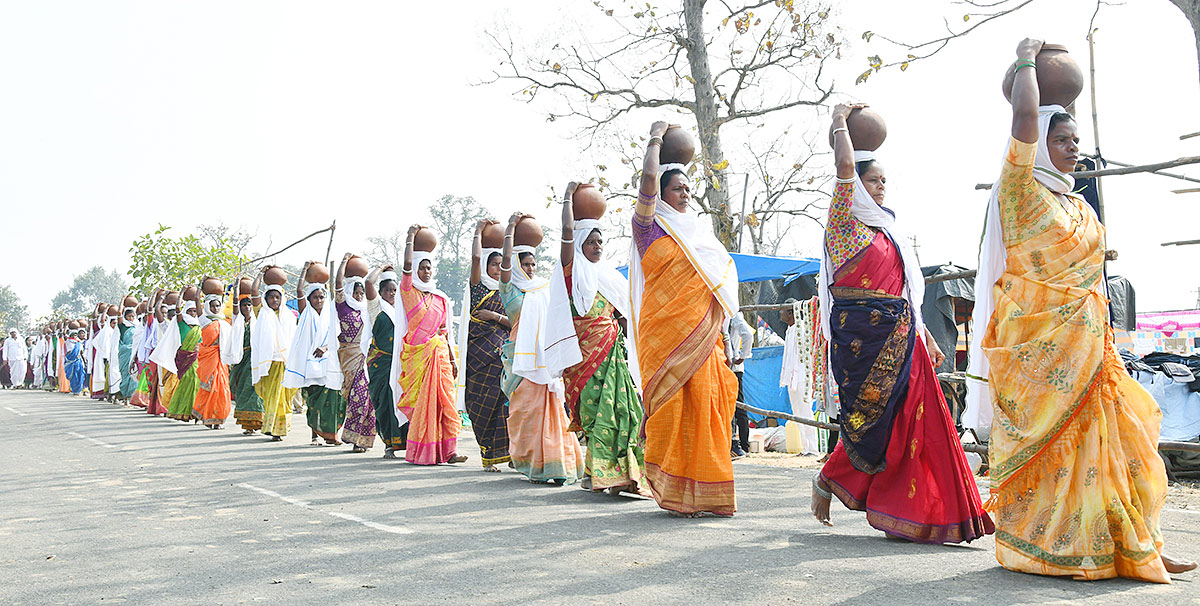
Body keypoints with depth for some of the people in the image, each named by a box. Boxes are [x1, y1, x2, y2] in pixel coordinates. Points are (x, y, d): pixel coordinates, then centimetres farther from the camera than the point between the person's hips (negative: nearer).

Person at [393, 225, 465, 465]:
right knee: (421, 401, -7)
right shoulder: (409, 290, 4)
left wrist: (452, 359, 13)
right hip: (417, 353, -4)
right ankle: (422, 452, -1)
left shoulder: (440, 298, 17)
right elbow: (407, 263, -12)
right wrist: (411, 236, 0)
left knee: (444, 400, -4)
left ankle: (447, 451, -5)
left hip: (439, 352, 4)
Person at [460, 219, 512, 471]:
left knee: (506, 401, -8)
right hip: (480, 353, -2)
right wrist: (479, 230, 2)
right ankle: (488, 456, 2)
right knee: (483, 403, -3)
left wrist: (496, 317, -6)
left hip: (503, 353, 2)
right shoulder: (479, 287, 7)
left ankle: (508, 452, -7)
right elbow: (476, 257, -8)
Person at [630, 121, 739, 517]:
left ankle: (702, 491, 6)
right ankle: (674, 493, -1)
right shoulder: (649, 226, 2)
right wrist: (656, 138, 1)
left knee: (703, 402, 0)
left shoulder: (697, 228, 21)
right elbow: (649, 177, -14)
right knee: (670, 404, -7)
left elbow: (723, 271, 26)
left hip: (698, 332, 6)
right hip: (663, 330, -6)